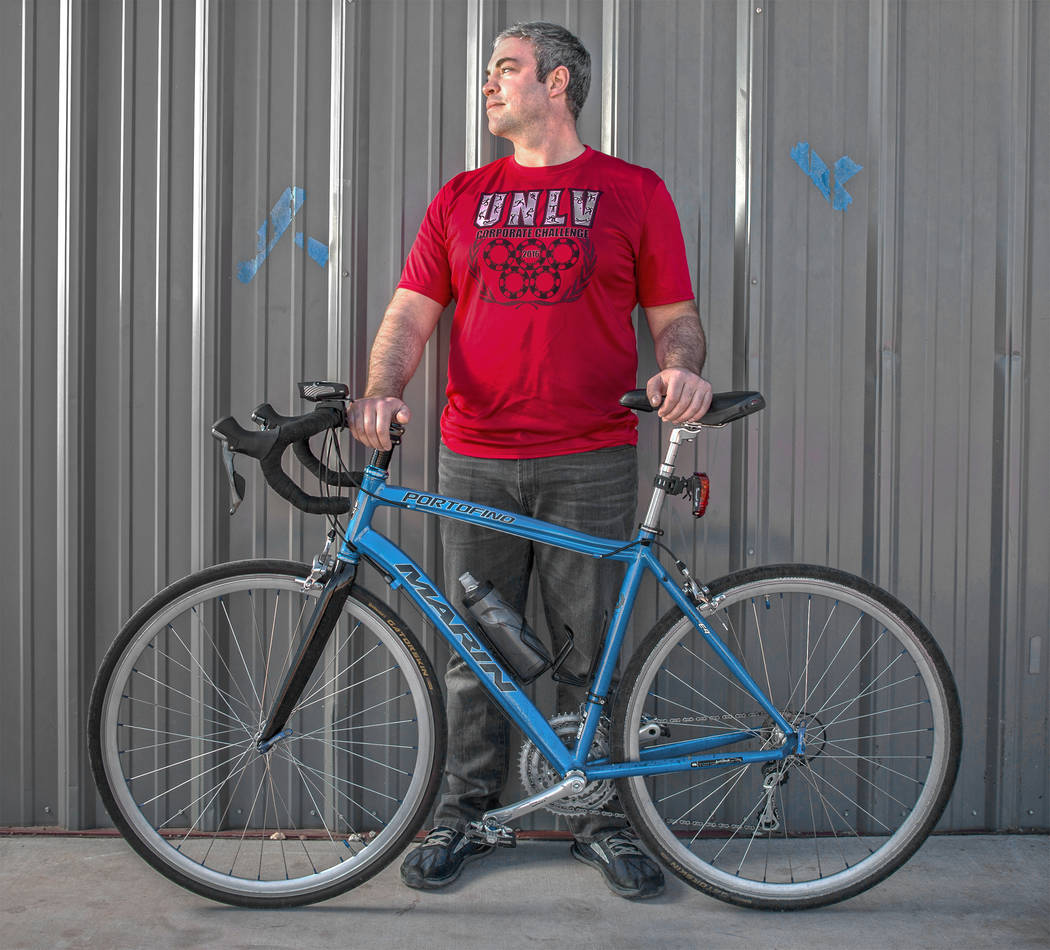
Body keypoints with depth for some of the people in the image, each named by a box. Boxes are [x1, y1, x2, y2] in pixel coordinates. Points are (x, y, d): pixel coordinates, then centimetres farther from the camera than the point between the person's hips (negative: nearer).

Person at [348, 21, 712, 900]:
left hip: (591, 463, -2)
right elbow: (412, 311, 7)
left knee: (591, 654, 6)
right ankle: (465, 813, 24)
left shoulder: (633, 192, 6)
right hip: (475, 464, 2)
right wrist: (381, 391, -12)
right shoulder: (462, 199, 13)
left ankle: (599, 816, 22)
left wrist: (682, 367, -16)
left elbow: (675, 315, 6)